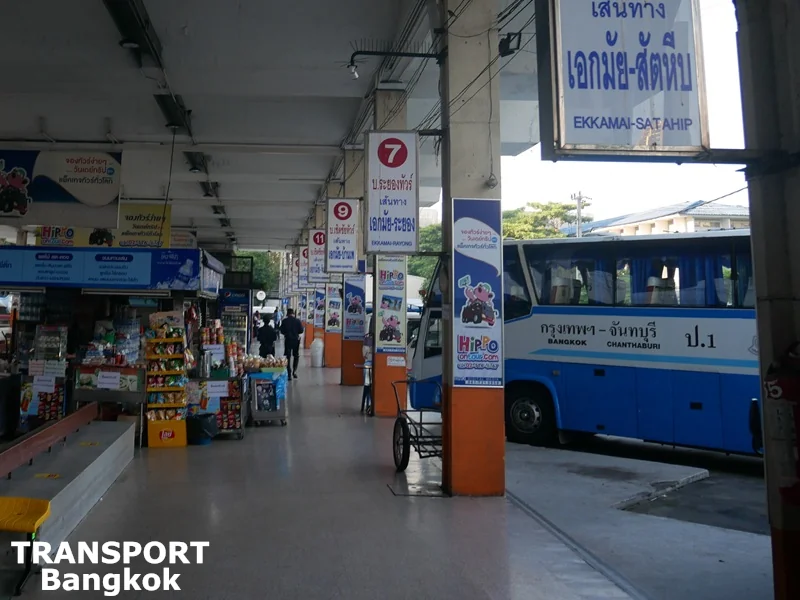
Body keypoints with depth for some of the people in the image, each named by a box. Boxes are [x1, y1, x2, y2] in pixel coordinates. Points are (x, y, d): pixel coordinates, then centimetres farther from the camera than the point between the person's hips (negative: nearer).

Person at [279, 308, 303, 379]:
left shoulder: (284, 321, -7)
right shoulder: (297, 320, -6)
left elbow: (282, 331, -4)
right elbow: (301, 330, -5)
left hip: (288, 339, -1)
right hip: (296, 339, 1)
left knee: (288, 357, 5)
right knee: (296, 356, 18)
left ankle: (289, 374, 0)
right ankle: (294, 371, 6)